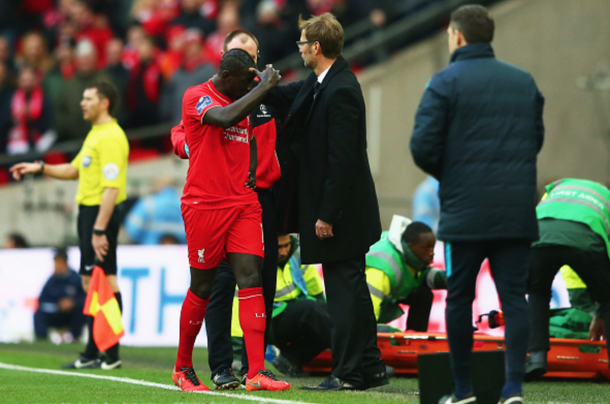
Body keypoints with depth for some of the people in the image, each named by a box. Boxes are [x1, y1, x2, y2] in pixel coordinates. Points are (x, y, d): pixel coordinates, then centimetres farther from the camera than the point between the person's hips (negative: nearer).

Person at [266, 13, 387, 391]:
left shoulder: (341, 91, -21)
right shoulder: (320, 83, 8)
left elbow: (342, 160, -23)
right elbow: (288, 95, 29)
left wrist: (327, 215, -21)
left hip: (340, 211, -10)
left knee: (343, 289, -4)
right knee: (352, 289, 15)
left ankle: (348, 373, 0)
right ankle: (370, 367, 21)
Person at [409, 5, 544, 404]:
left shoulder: (446, 82, -4)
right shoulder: (524, 81, 10)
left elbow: (423, 147, -9)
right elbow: (536, 137, 15)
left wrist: (447, 175, 9)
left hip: (465, 211, -3)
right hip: (517, 211, 3)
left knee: (459, 299, 8)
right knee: (514, 297, 4)